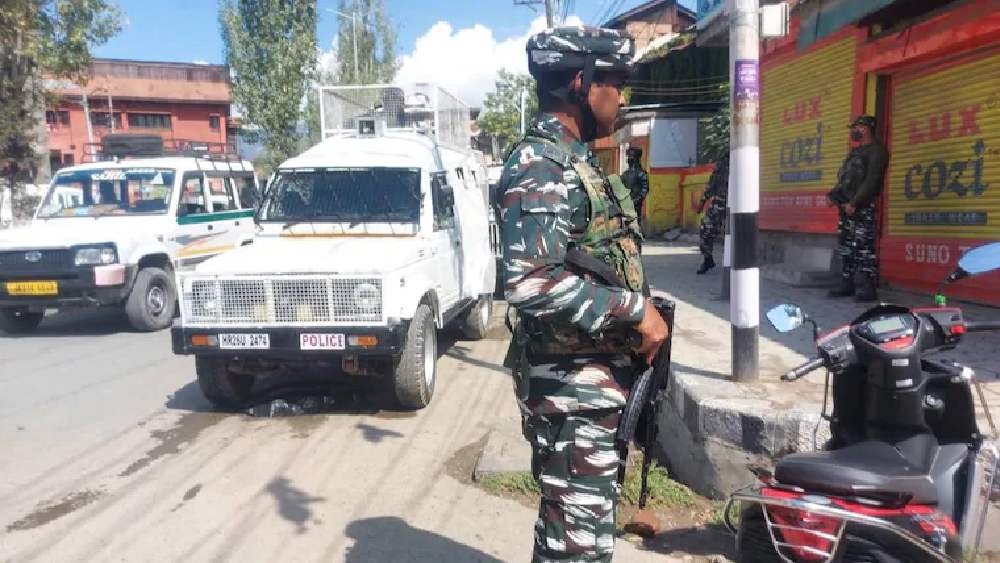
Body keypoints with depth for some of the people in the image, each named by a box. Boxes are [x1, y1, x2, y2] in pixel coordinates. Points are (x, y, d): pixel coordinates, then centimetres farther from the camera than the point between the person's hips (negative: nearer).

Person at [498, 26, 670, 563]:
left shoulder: (572, 161, 15)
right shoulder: (540, 166, -17)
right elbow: (531, 281, -30)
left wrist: (638, 318, 13)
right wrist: (635, 308, -22)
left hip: (593, 373, 10)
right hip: (572, 382, -10)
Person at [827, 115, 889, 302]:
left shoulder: (877, 150, -4)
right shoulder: (855, 152, 23)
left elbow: (872, 181, -14)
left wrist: (854, 203, -19)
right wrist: (833, 196, 8)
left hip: (863, 208, -9)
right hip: (846, 206, 9)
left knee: (863, 248, -12)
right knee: (846, 247, 10)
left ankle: (868, 288, -10)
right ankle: (847, 285, 16)